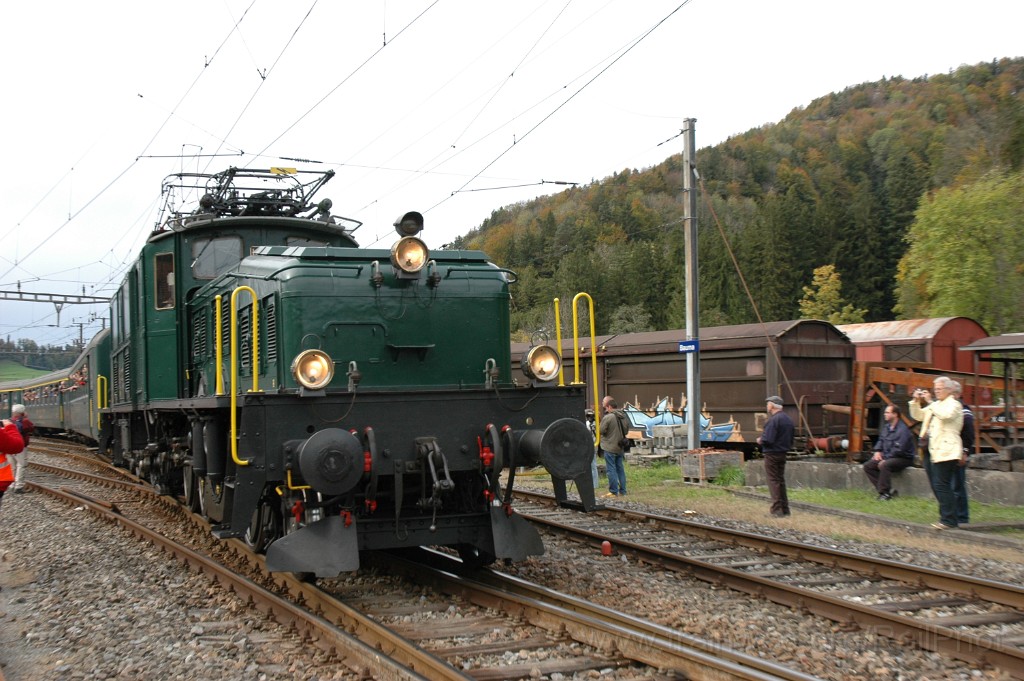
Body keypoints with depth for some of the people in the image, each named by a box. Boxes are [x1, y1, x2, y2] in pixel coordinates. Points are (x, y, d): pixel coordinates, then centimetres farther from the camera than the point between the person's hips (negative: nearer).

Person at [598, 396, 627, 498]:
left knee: (611, 470, -2)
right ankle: (622, 491, 14)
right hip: (620, 447, 7)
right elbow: (626, 431, 13)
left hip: (610, 448, -7)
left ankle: (613, 491, -2)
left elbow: (601, 430, -12)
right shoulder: (622, 417, 6)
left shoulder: (607, 417, -18)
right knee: (620, 469, 12)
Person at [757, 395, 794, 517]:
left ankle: (777, 510, -6)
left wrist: (760, 440, -5)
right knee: (781, 480, 16)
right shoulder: (788, 420, 10)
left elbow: (767, 440, -24)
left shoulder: (773, 420, -19)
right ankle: (785, 509, 19)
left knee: (773, 481, -4)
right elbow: (791, 440, 14)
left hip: (772, 454, -8)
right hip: (783, 453, 8)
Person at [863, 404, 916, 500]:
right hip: (887, 457, 10)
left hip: (903, 458, -9)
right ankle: (887, 490, -10)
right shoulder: (886, 427, 10)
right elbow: (881, 439, 24)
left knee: (884, 465, -37)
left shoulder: (902, 429, -19)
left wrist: (885, 459, -21)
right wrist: (878, 451, 5)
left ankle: (885, 493, -24)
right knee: (868, 466, -4)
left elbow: (899, 450, -24)